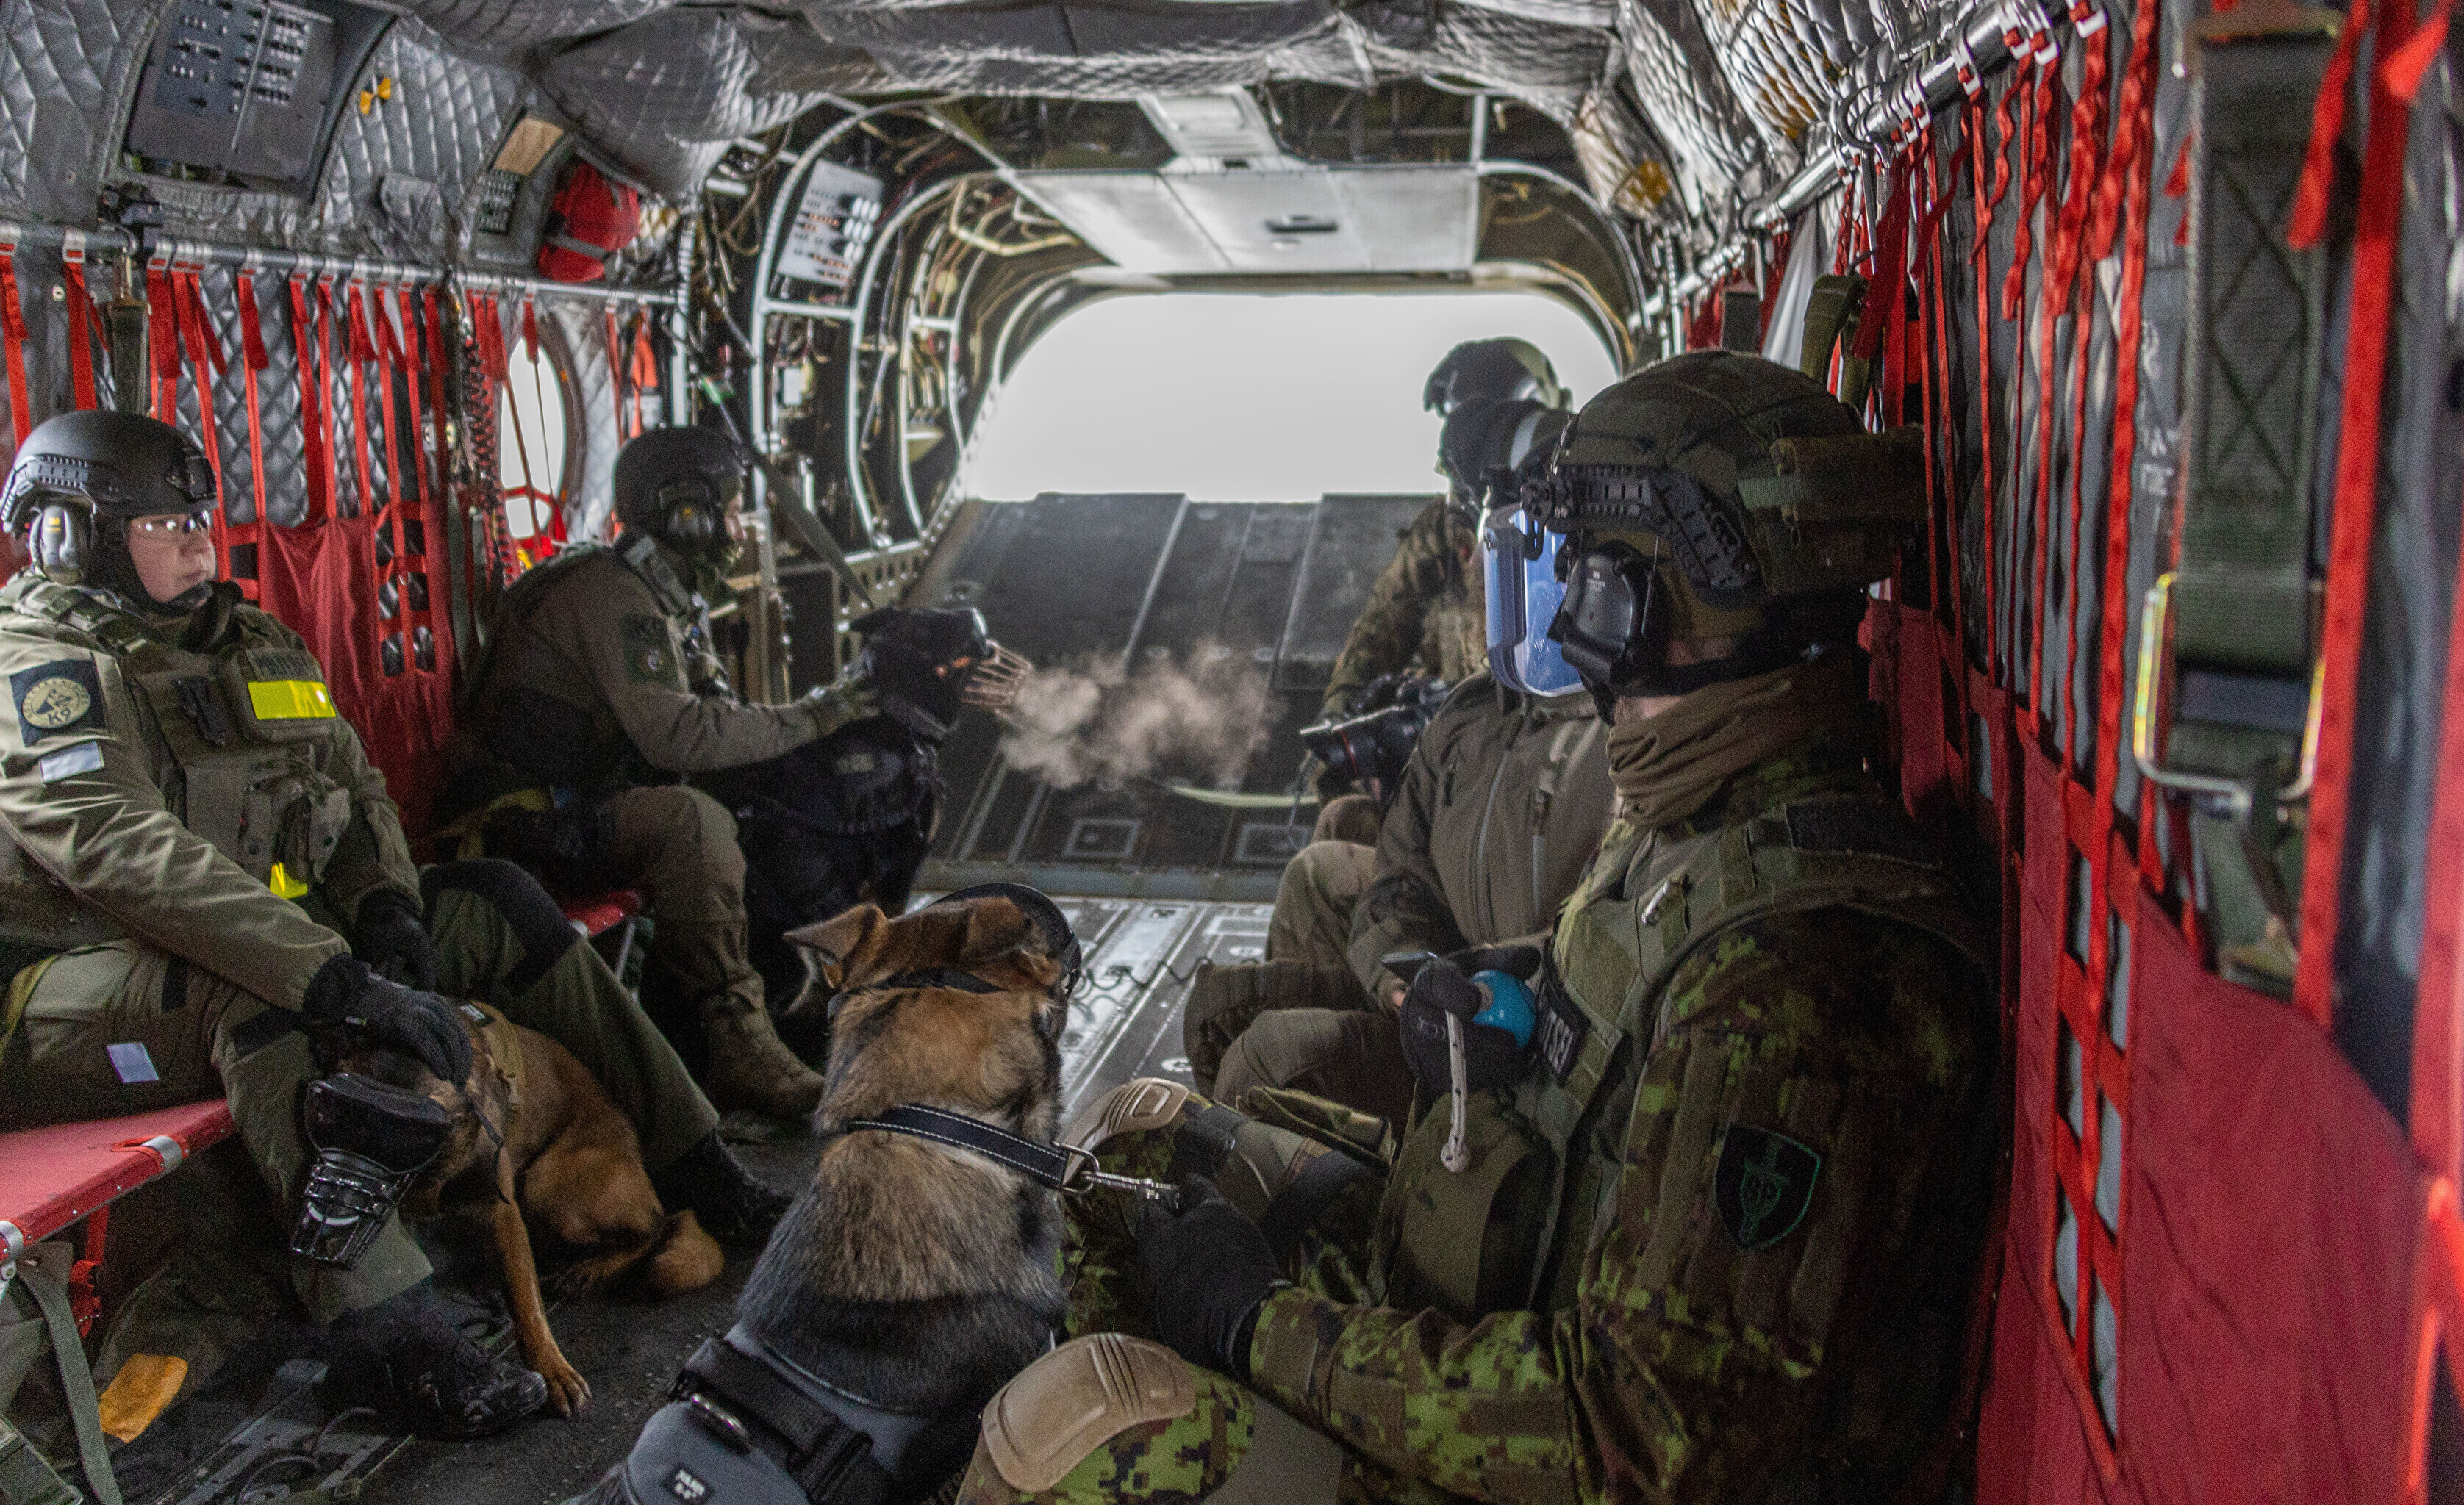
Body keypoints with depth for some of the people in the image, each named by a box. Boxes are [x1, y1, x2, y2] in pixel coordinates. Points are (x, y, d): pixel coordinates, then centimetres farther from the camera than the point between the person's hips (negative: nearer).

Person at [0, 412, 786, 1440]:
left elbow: (352, 785, 14)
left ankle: (697, 1173, 2)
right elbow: (126, 853, -29)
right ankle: (396, 1340, -45)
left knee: (494, 903, 1)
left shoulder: (246, 642, 13)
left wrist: (387, 908, -9)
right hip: (83, 985, -8)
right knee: (258, 990, -39)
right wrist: (339, 979, -37)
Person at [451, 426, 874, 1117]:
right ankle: (740, 1048, -35)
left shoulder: (669, 594, 15)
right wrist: (809, 717, -23)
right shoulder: (609, 592, -18)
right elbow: (675, 735, -29)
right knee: (693, 819, -34)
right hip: (532, 822, -10)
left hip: (586, 806, 10)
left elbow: (714, 708, 13)